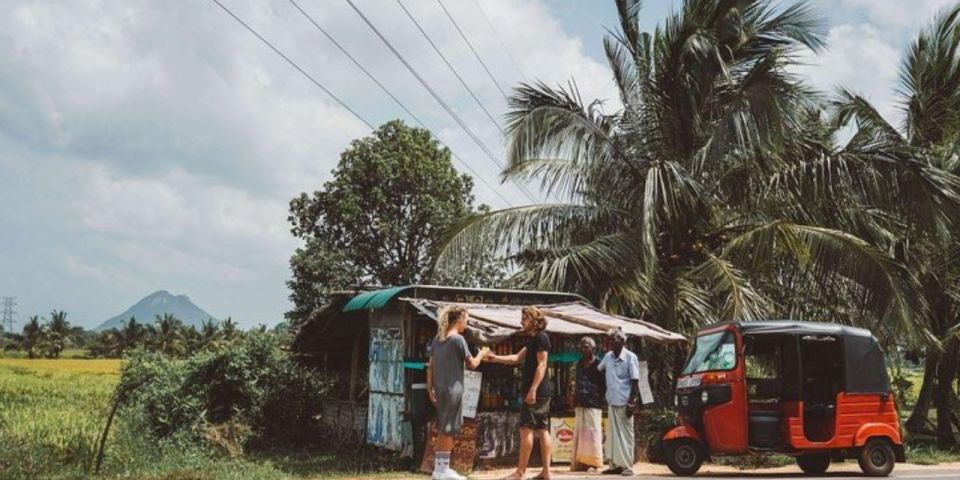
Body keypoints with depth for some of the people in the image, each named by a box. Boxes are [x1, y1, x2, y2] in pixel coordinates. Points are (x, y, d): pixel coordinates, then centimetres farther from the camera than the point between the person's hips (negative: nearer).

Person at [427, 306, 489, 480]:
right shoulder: (458, 339, -12)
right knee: (449, 430, -1)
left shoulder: (437, 339, 10)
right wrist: (481, 353, 11)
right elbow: (472, 364, -6)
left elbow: (430, 366, 10)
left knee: (443, 429, 15)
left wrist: (430, 388, 12)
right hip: (453, 389, -7)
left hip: (440, 389, 8)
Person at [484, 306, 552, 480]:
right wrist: (495, 358, 11)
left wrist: (532, 389, -23)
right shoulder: (534, 339, 19)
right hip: (542, 392, 10)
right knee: (542, 430, 7)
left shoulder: (541, 337, -11)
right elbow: (517, 358, 22)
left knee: (526, 429, -9)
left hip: (536, 391, -10)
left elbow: (541, 365, -18)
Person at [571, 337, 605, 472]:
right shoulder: (579, 364, 15)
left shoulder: (598, 365, -6)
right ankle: (579, 463, 13)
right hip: (580, 405, 7)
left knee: (592, 434, -5)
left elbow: (604, 386, -4)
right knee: (579, 434, 8)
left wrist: (598, 399, -9)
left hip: (593, 405, -7)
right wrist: (575, 402, 14)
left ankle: (592, 463, -1)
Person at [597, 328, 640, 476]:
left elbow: (635, 382, -9)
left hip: (624, 403, -5)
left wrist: (631, 403, -15)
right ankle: (615, 464, 13)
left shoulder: (630, 357, -8)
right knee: (612, 434, 8)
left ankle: (627, 466, 2)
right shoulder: (608, 356, 7)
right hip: (611, 402, 5)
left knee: (625, 435, -2)